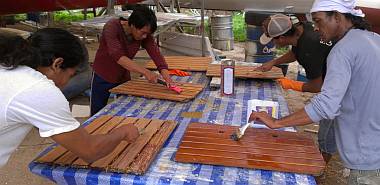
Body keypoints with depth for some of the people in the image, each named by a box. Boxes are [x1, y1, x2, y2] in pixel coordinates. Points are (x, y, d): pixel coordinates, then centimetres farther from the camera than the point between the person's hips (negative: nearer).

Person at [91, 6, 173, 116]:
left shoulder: (145, 34, -14)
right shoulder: (112, 27, -27)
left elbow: (155, 53, -25)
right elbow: (117, 56, -39)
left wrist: (167, 77, -42)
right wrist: (145, 72, -49)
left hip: (124, 78, 4)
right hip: (103, 78, -3)